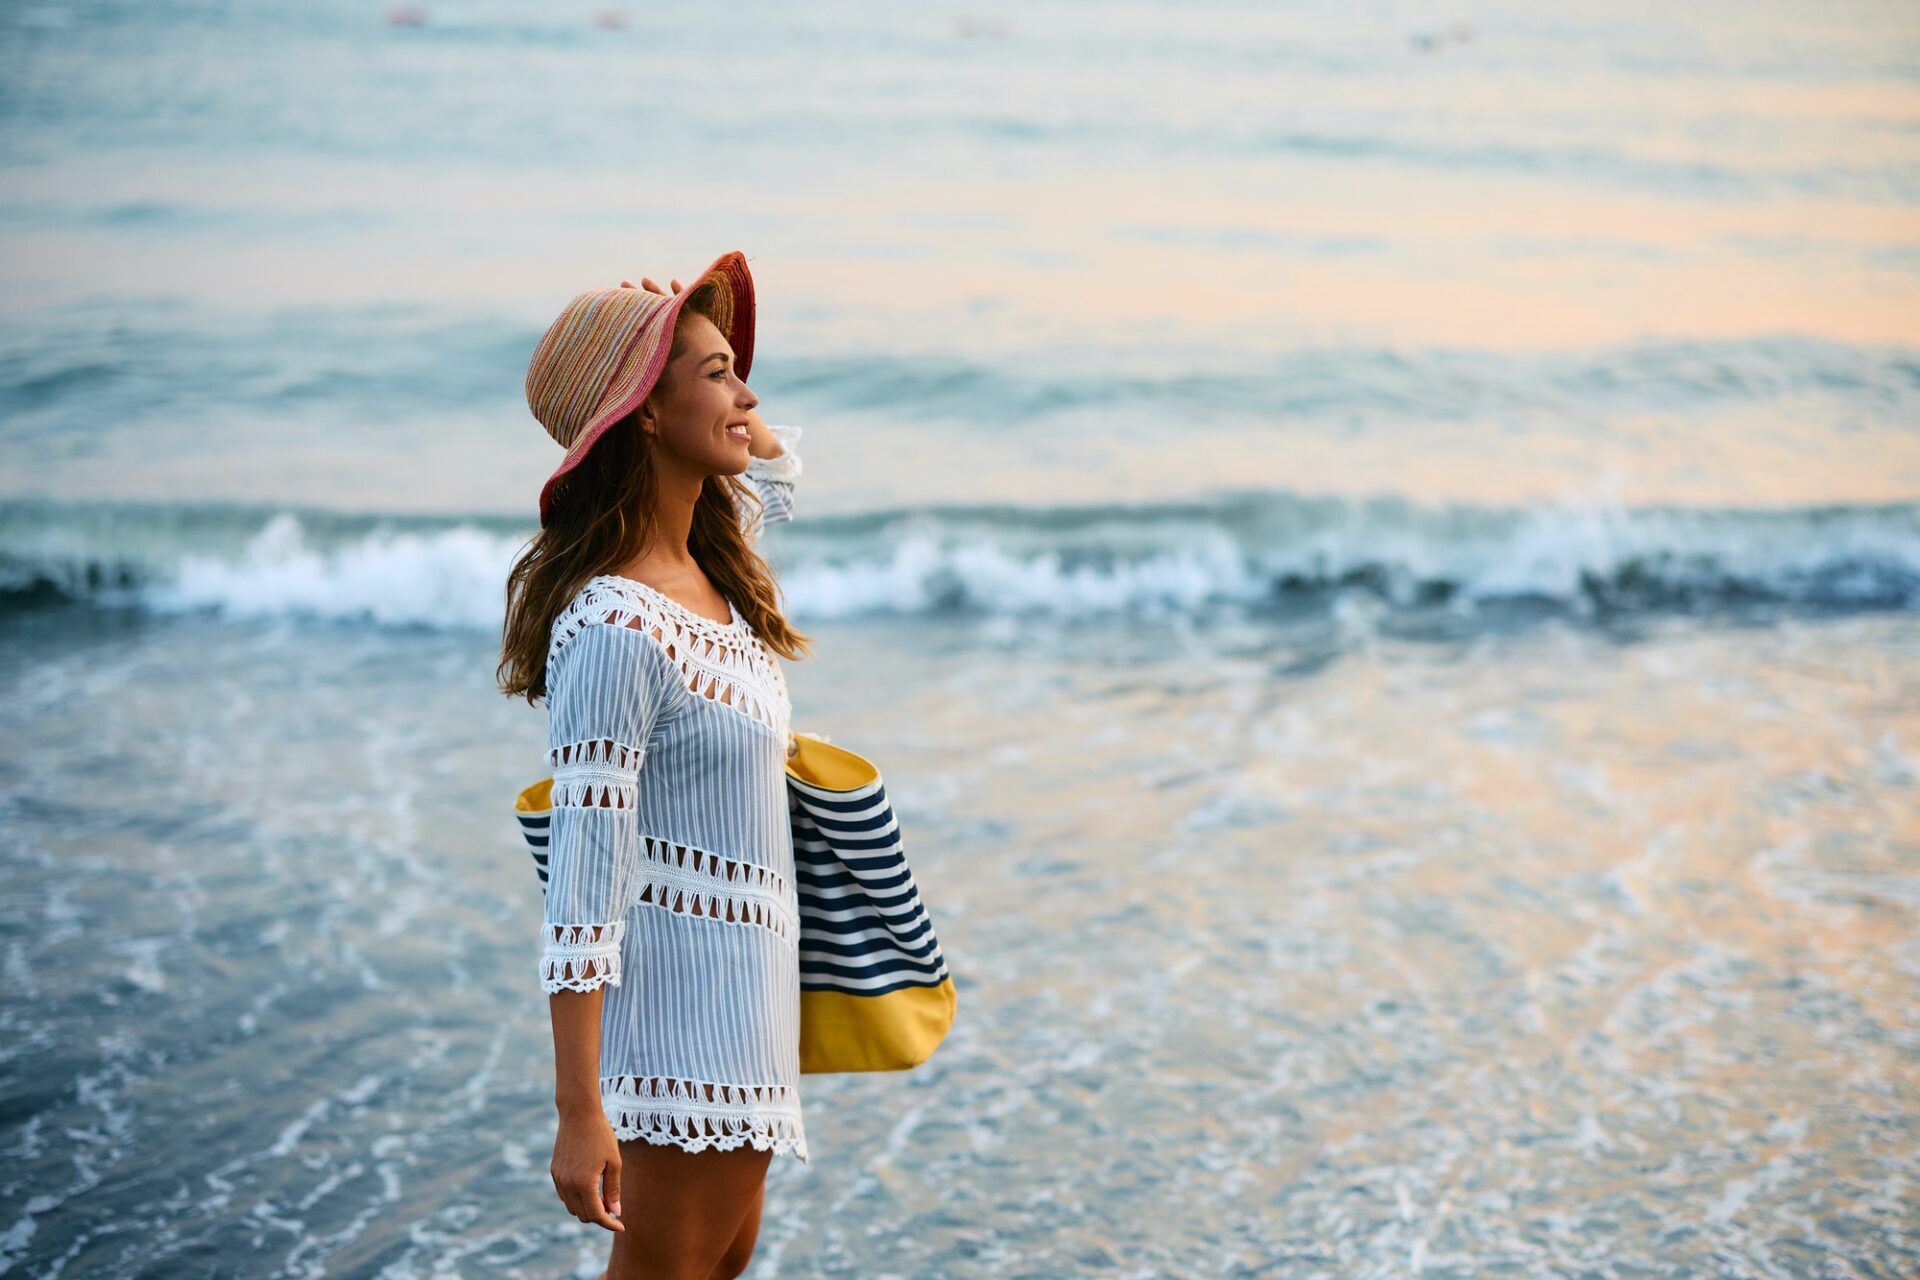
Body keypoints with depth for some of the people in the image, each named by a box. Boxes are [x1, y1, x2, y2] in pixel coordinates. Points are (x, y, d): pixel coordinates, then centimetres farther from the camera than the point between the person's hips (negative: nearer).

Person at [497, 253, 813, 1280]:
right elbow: (582, 884, -24)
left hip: (746, 974, 9)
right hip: (682, 982, -9)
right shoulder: (614, 628, -23)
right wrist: (579, 1114, -24)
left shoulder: (707, 568, 3)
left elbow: (774, 461, 27)